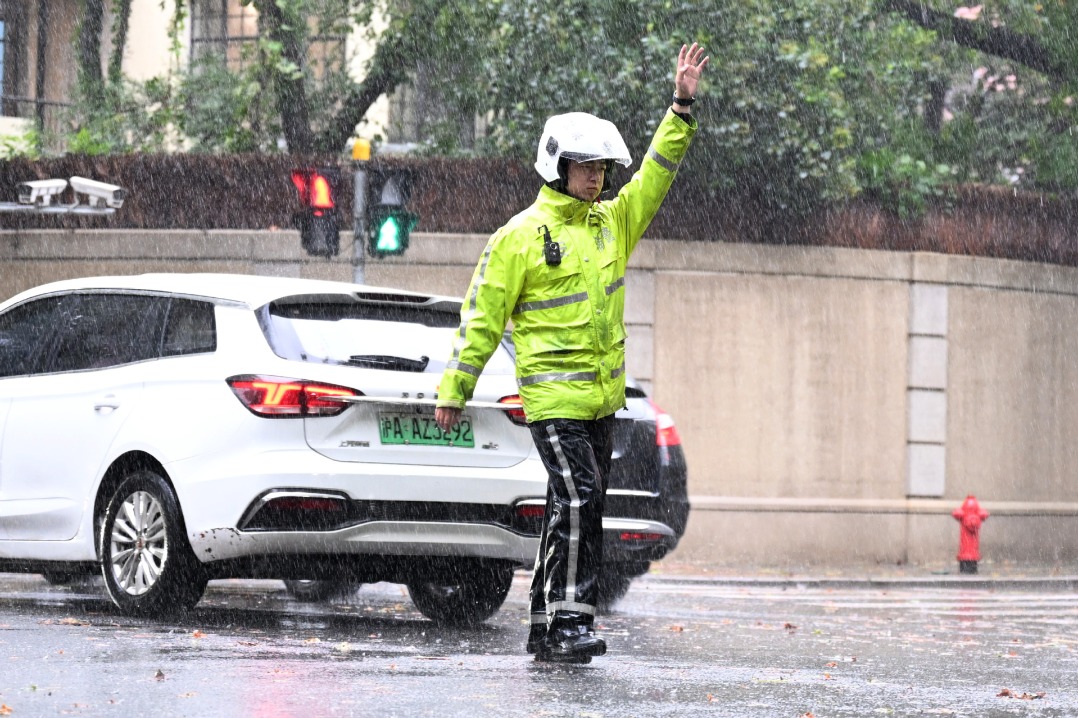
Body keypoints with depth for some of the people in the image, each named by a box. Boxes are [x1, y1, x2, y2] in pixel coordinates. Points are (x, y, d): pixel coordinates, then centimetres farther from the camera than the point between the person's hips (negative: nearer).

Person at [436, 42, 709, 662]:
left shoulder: (612, 222, 12)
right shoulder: (522, 236, -5)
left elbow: (658, 172, 8)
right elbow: (483, 315, -3)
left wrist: (683, 106, -4)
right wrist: (455, 388, -4)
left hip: (603, 395, 7)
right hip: (552, 394, -7)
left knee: (582, 509, 8)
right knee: (576, 502, -18)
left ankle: (548, 629, 14)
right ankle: (568, 621, -17)